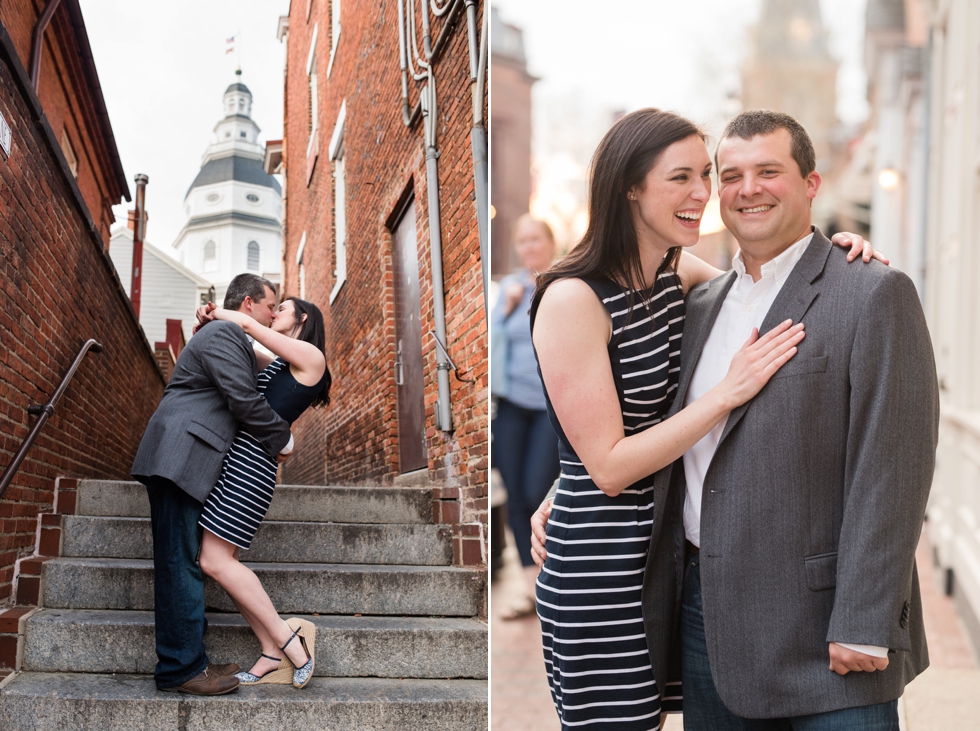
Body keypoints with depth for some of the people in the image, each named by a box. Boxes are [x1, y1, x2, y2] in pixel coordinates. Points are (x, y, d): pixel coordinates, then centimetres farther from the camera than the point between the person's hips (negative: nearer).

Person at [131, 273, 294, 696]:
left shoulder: (229, 338, 27)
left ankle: (186, 661, 12)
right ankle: (181, 668, -10)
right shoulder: (223, 335, -8)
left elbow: (243, 398, 28)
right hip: (179, 459, -11)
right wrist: (281, 439, -3)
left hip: (183, 463, 11)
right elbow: (245, 402, -15)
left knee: (182, 564, 9)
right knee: (180, 563, -10)